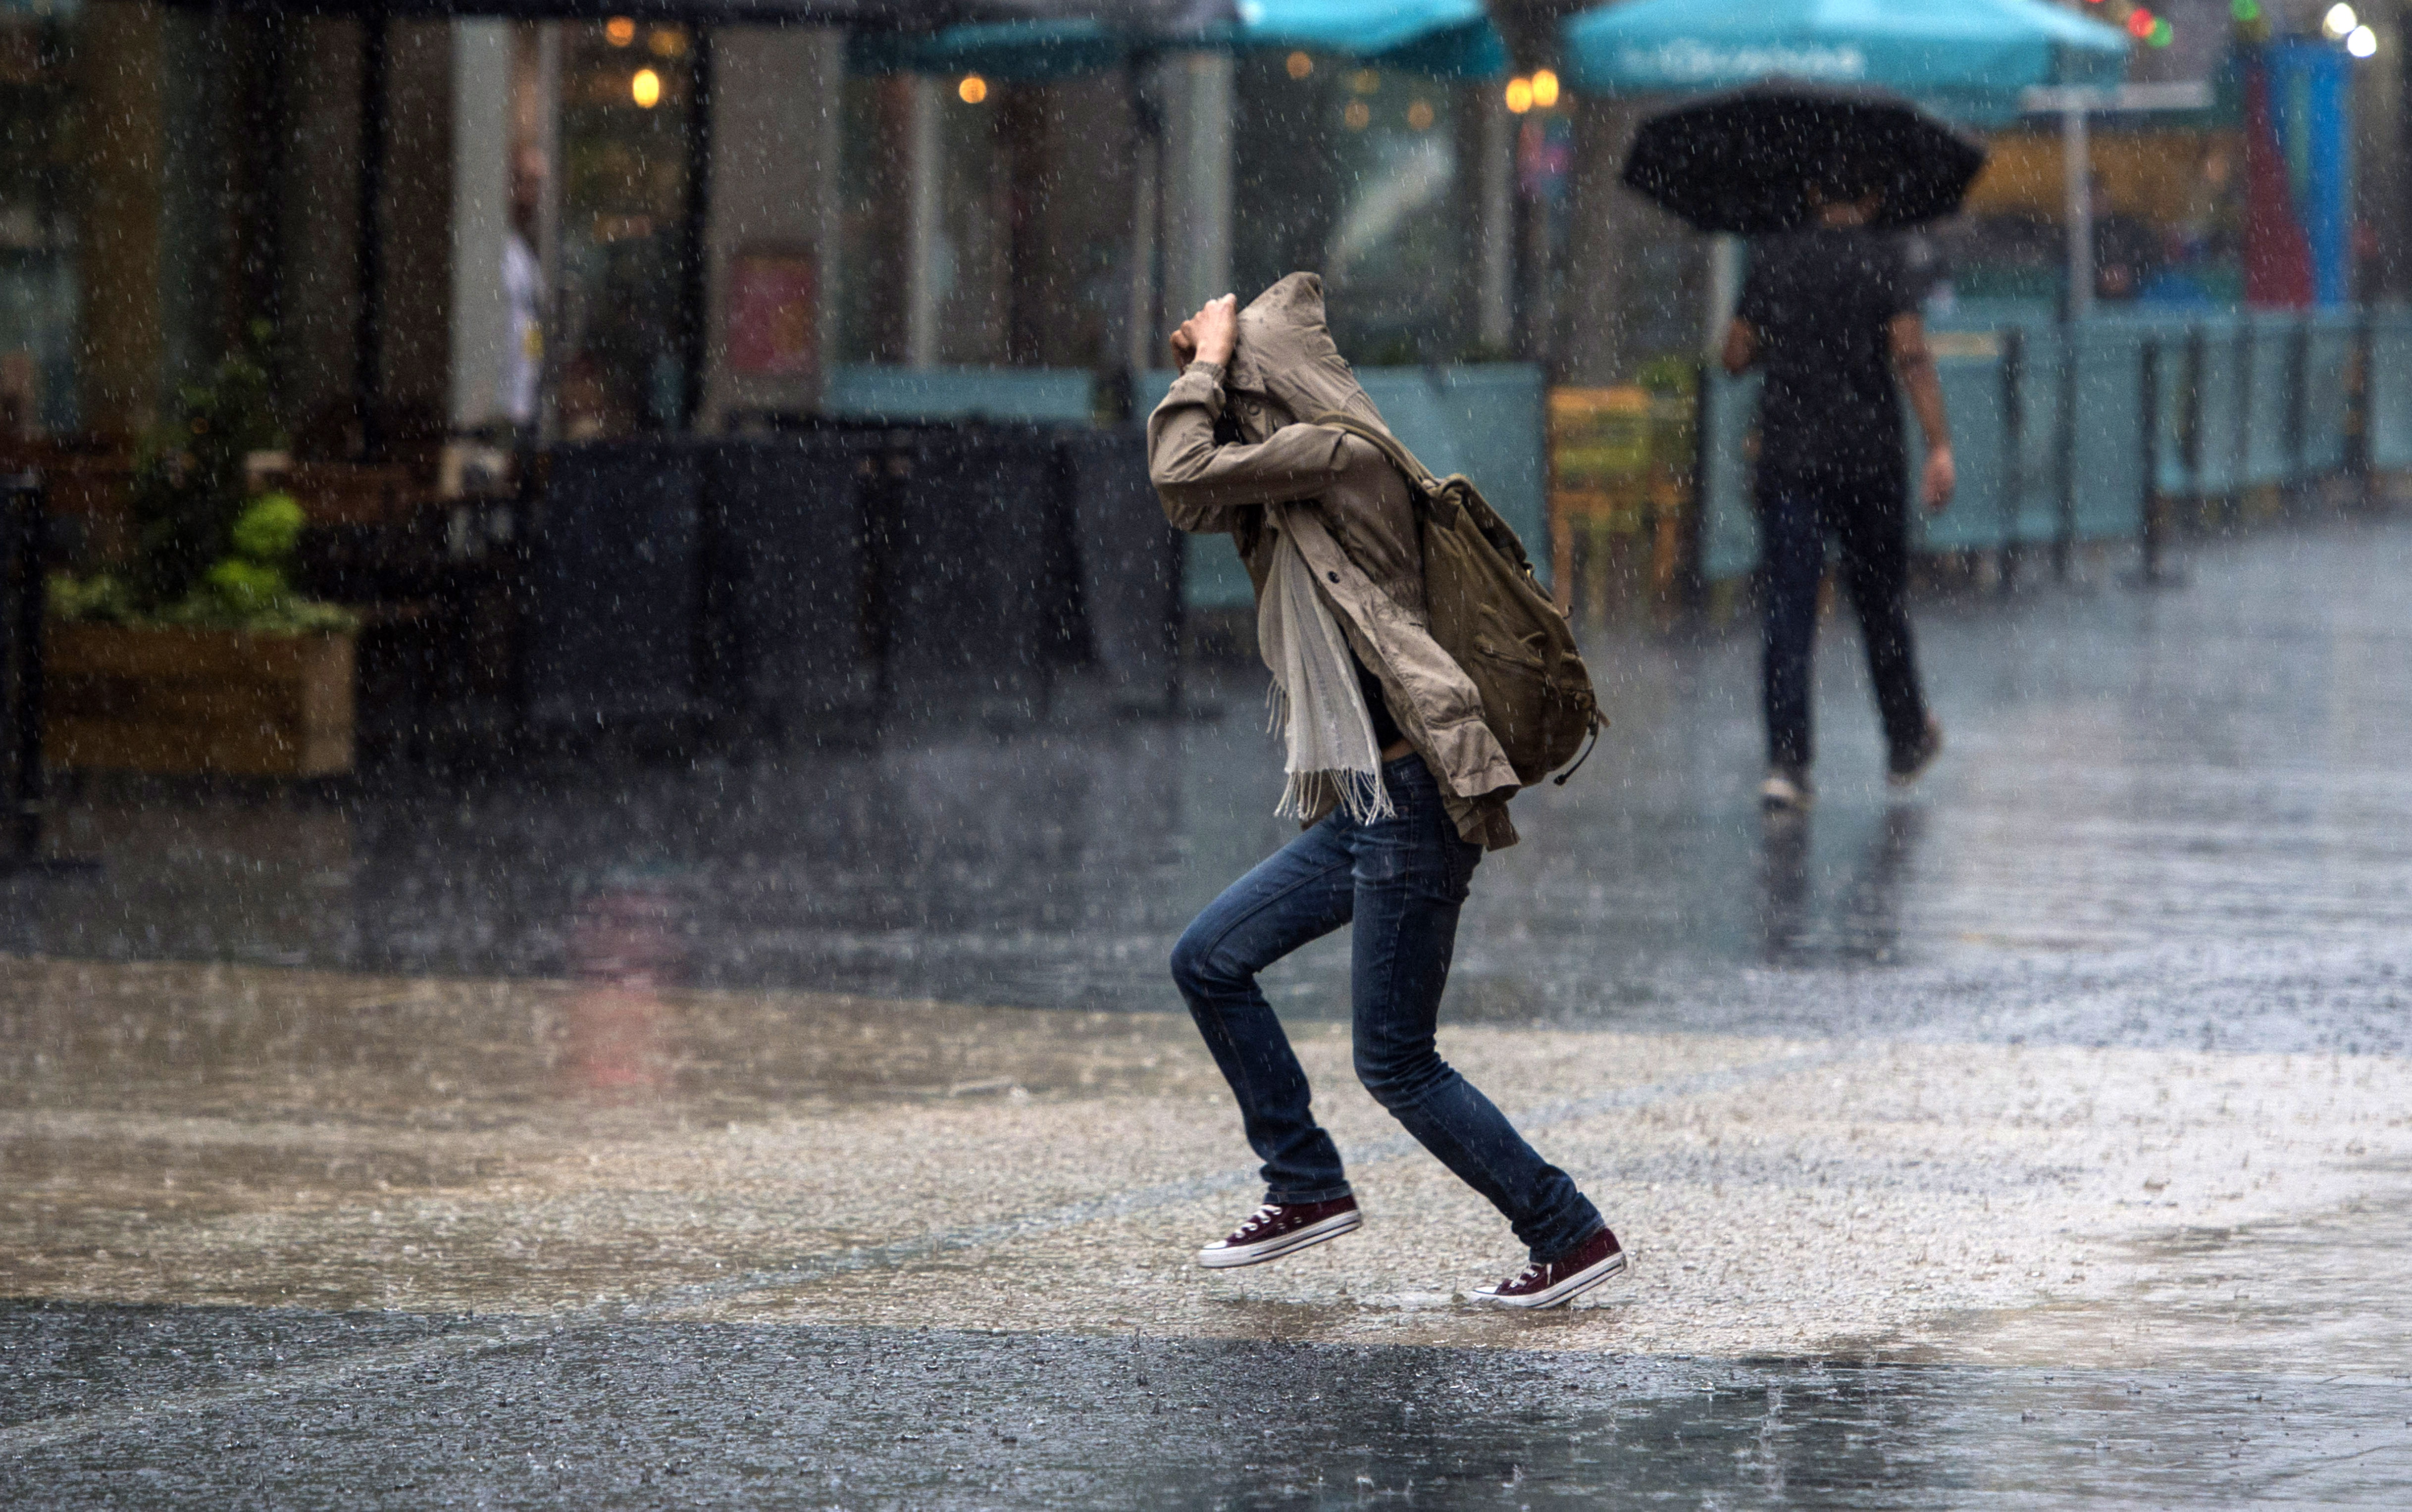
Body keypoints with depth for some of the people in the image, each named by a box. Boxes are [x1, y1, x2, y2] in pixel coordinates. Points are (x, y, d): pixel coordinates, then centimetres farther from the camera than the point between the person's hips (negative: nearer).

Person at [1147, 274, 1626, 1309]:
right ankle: (1309, 1187, 20)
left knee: (1395, 1063, -5)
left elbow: (1182, 474, -17)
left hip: (1411, 800, -10)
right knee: (1208, 964, 14)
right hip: (1361, 805, 10)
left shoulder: (1344, 457, -12)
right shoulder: (1298, 485, 15)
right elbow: (1190, 499, 26)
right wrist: (1200, 371, 14)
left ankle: (1571, 1234, 1)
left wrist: (1208, 364, -3)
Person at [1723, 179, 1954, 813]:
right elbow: (1911, 354, -15)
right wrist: (1939, 447, -18)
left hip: (1786, 458, 1)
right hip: (1868, 460, -1)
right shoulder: (1881, 259, -4)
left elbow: (1735, 357, 9)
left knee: (1787, 611, -3)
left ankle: (1786, 761, -16)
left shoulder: (1772, 258, 5)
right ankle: (1907, 741, 32)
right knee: (1880, 601, 15)